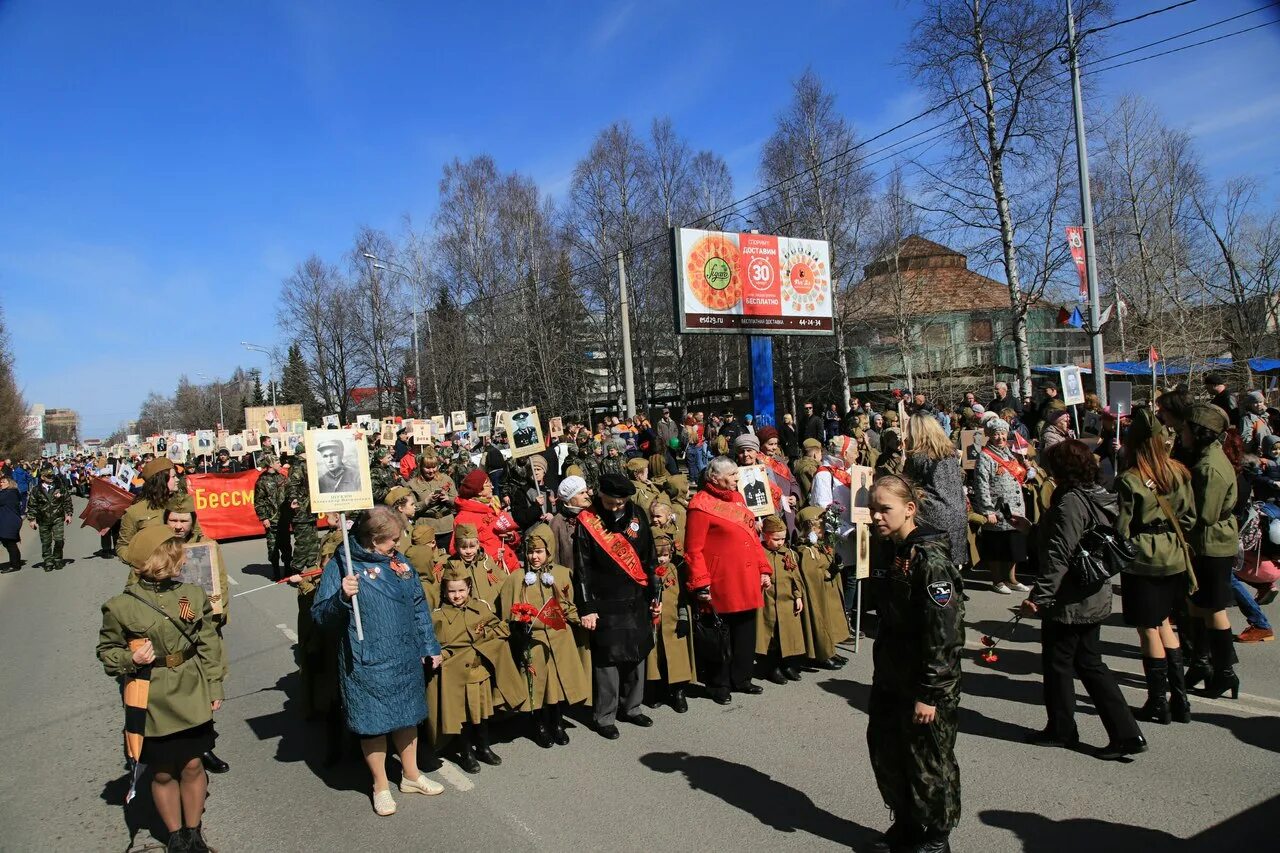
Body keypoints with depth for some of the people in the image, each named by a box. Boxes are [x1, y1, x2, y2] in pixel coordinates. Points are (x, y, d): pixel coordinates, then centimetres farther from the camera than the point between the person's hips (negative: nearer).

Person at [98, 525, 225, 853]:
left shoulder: (193, 594, -3)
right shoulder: (121, 606, -10)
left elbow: (209, 646, 3)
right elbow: (107, 652, 3)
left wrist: (214, 688, 4)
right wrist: (131, 659, -18)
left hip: (191, 698, 2)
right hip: (152, 703, -2)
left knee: (192, 765, 11)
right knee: (163, 773, 11)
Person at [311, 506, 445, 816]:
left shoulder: (400, 562, 6)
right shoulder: (342, 565, -12)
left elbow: (418, 607, 13)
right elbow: (319, 615, -15)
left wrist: (430, 646, 14)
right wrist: (341, 597, -34)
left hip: (406, 659, 5)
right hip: (367, 663, -5)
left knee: (407, 715, 18)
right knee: (373, 722, 8)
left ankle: (411, 775, 39)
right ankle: (381, 786, 30)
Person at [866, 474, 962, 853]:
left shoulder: (930, 558, -21)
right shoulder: (890, 552, 5)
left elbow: (944, 632, -23)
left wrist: (929, 693, -21)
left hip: (926, 685, -8)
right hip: (891, 679, 8)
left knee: (929, 761, 9)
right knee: (885, 752, 18)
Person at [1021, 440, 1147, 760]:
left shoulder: (1070, 502, -21)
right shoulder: (1100, 497, 7)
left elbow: (1059, 555, -25)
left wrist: (1039, 595, -23)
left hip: (1068, 601, -9)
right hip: (1095, 598, 9)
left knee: (1057, 662, 8)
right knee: (1090, 663, 17)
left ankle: (1061, 730, 23)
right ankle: (1127, 733, 16)